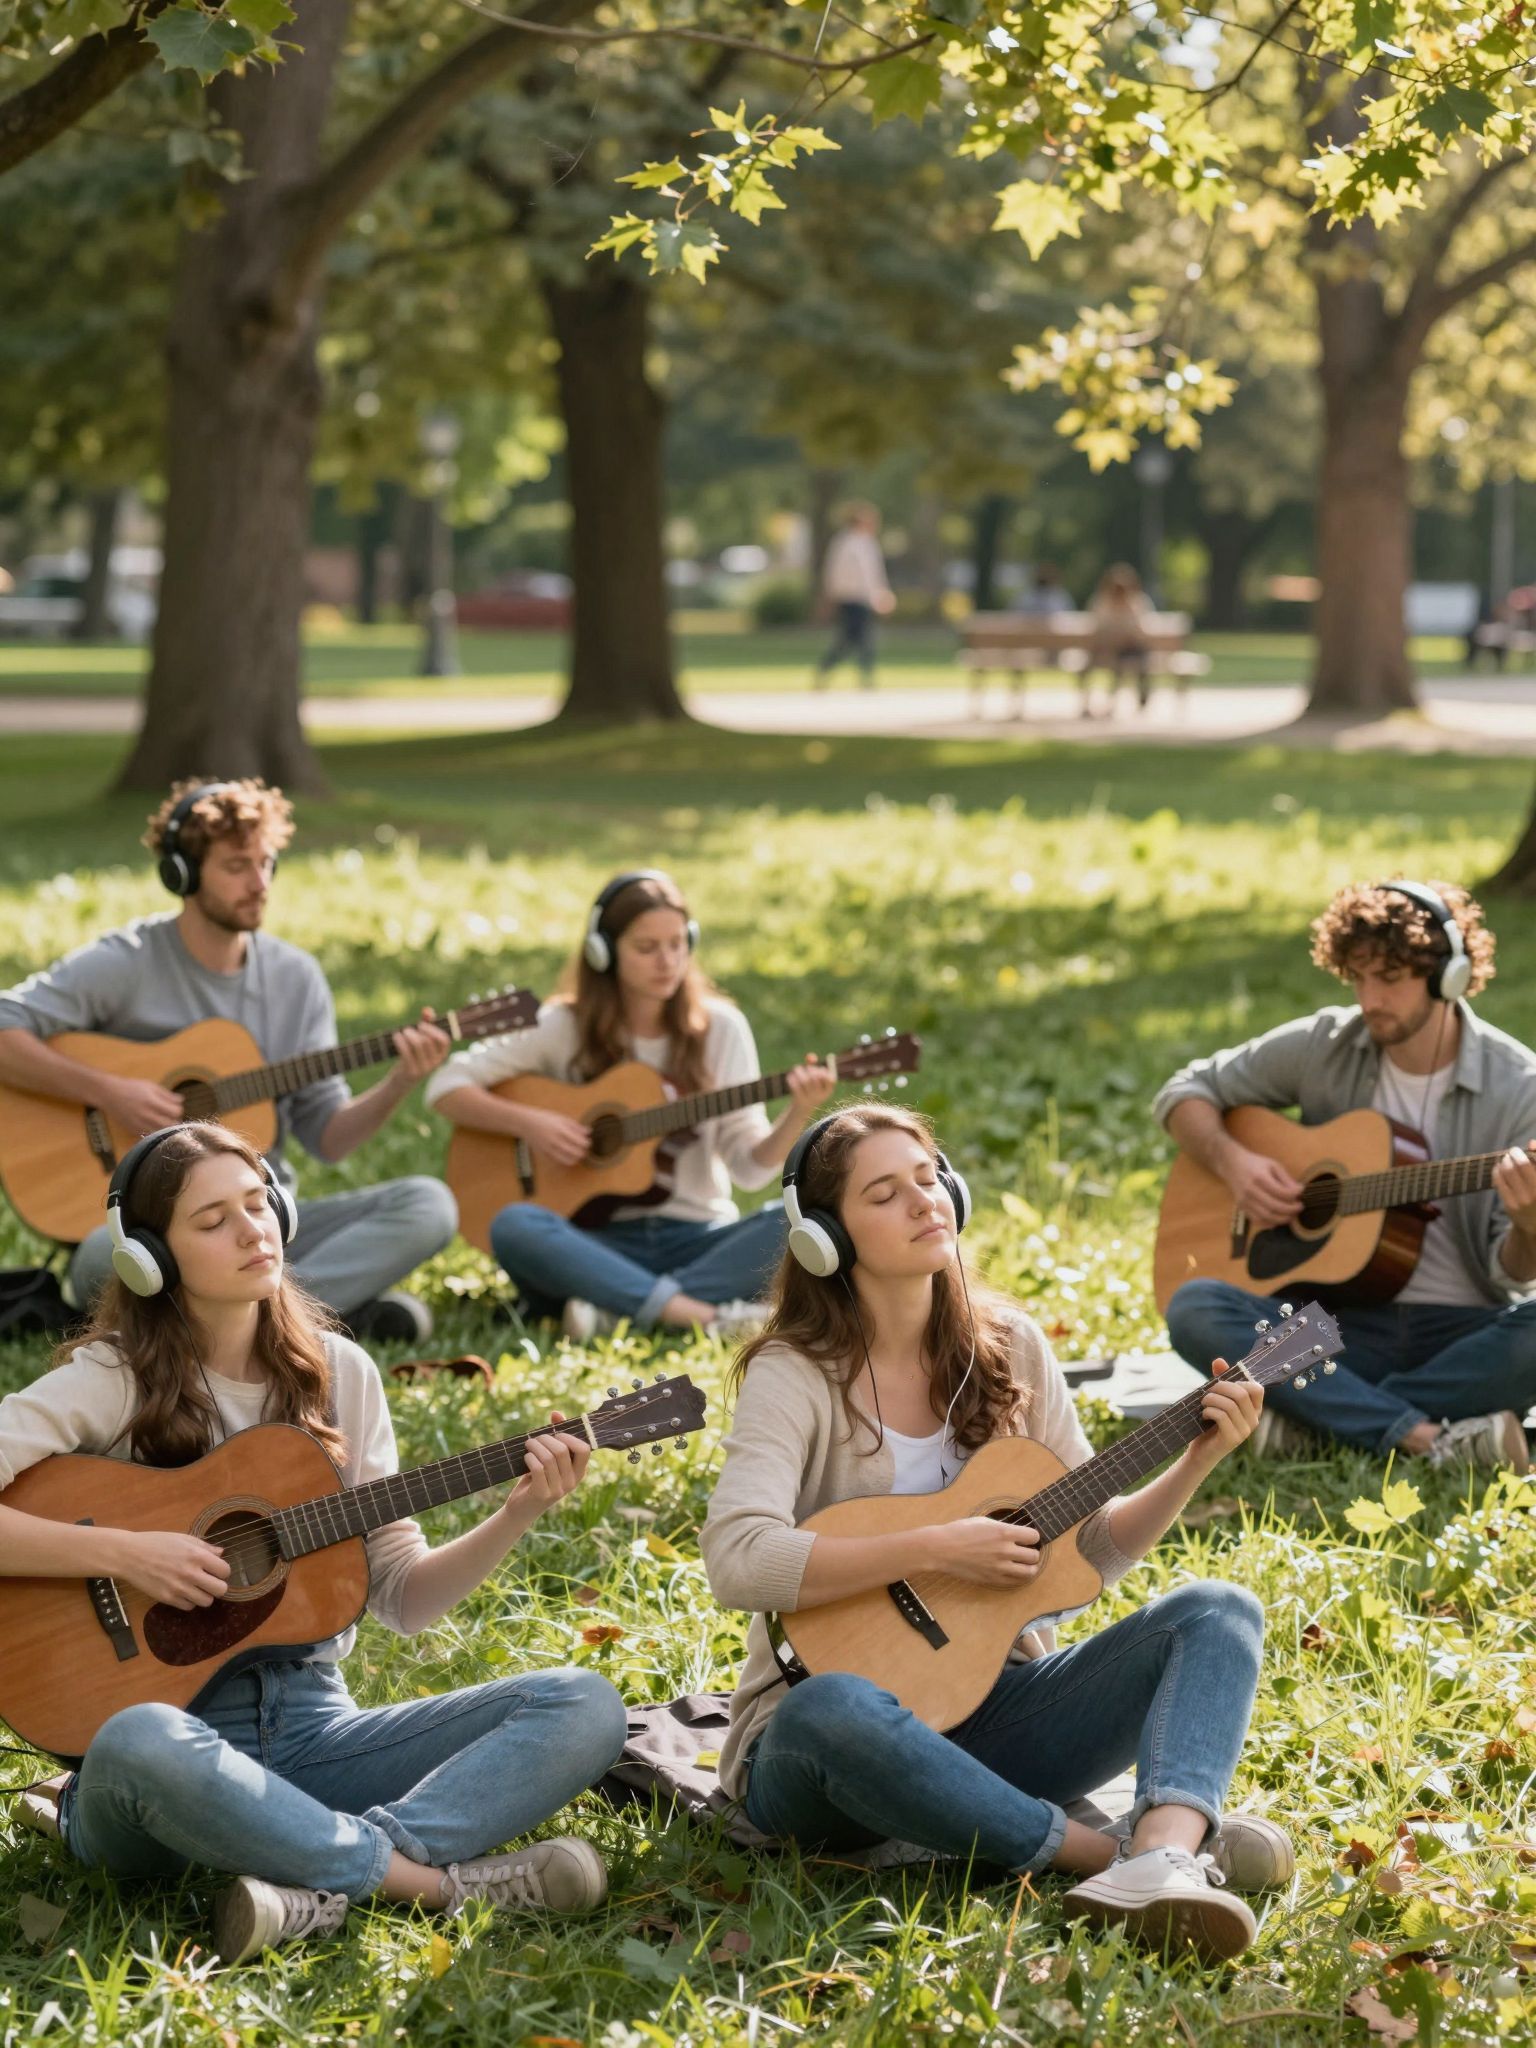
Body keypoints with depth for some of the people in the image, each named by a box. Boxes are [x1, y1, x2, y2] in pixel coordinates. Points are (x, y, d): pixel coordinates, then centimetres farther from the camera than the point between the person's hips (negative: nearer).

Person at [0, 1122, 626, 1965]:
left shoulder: (339, 1373, 10)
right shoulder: (115, 1380, -4)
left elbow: (402, 1595, 10)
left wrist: (517, 1516, -7)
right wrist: (121, 1553, -21)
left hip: (309, 1721, 5)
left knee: (584, 1706, -14)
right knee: (138, 1746, -42)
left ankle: (323, 1886, -31)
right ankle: (439, 1879, -29)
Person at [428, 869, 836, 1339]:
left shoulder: (719, 1028, 4)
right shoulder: (564, 1027, 3)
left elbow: (750, 1165, 1)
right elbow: (447, 1087, 4)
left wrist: (797, 1116, -19)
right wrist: (526, 1121, -11)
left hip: (697, 1240, 1)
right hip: (599, 1243, -1)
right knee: (514, 1225, -34)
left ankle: (620, 1311, -35)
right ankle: (704, 1315, -40)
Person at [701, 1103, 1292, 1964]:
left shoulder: (1008, 1349, 7)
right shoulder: (795, 1375, -9)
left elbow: (1090, 1552, 10)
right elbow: (738, 1561, -25)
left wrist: (1196, 1463, -5)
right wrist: (936, 1548, -25)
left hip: (994, 1708, 6)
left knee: (1220, 1612, -13)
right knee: (835, 1712, -41)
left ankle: (1163, 1861, -42)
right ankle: (1107, 1851, -29)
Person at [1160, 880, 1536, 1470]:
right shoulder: (1323, 1046, 3)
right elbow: (1184, 1093, 15)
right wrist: (1231, 1160, -6)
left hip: (1461, 1333, -2)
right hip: (1347, 1323, 2)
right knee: (1193, 1310, -26)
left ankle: (1315, 1414, -26)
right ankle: (1425, 1437, -33)